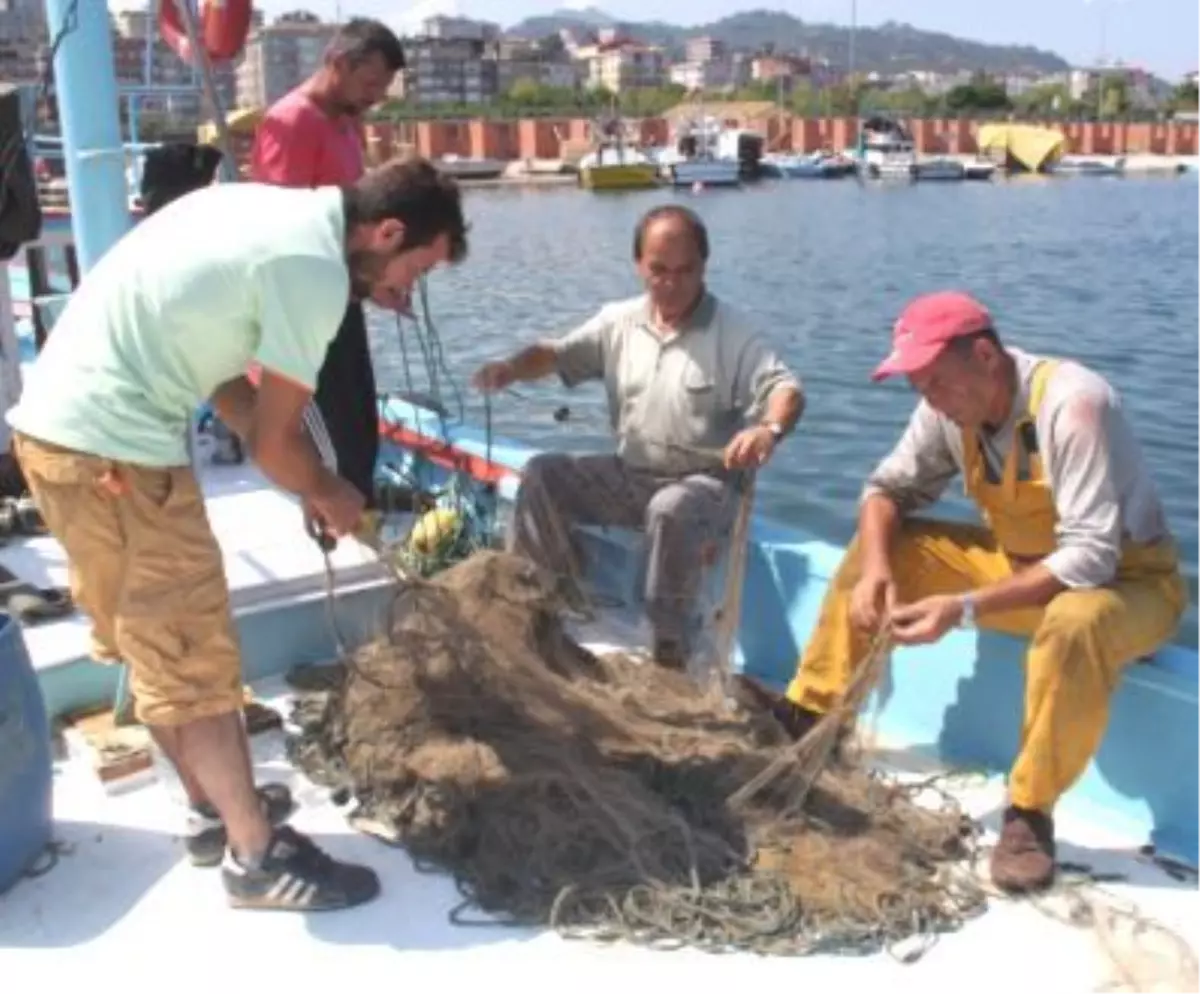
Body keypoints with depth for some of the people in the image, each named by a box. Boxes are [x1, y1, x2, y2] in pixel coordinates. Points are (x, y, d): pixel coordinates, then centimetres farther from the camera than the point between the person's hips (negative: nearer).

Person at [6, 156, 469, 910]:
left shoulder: (274, 212, 14)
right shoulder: (315, 268, -15)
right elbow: (274, 437, -9)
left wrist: (310, 484, 18)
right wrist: (328, 494, 11)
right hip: (113, 447, -10)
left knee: (151, 641, 19)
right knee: (194, 654, 0)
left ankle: (217, 804, 34)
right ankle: (257, 854, 13)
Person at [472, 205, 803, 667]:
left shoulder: (731, 331, -10)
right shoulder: (618, 322, 4)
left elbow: (786, 389, -20)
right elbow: (557, 354, 2)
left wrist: (769, 430, -45)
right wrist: (512, 367, -22)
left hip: (704, 482, -5)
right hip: (629, 475, 5)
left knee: (671, 511, -38)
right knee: (542, 474, -9)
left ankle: (669, 648, -24)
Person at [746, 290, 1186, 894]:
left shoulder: (1072, 404, -31)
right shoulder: (951, 408, -11)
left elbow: (1090, 558, -36)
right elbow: (889, 488, 0)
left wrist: (966, 608, -40)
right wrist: (876, 569, -20)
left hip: (1127, 579, -6)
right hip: (1019, 560, 7)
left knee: (1075, 624, -41)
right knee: (878, 546, -4)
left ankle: (1029, 812, -22)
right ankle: (807, 715, 2)